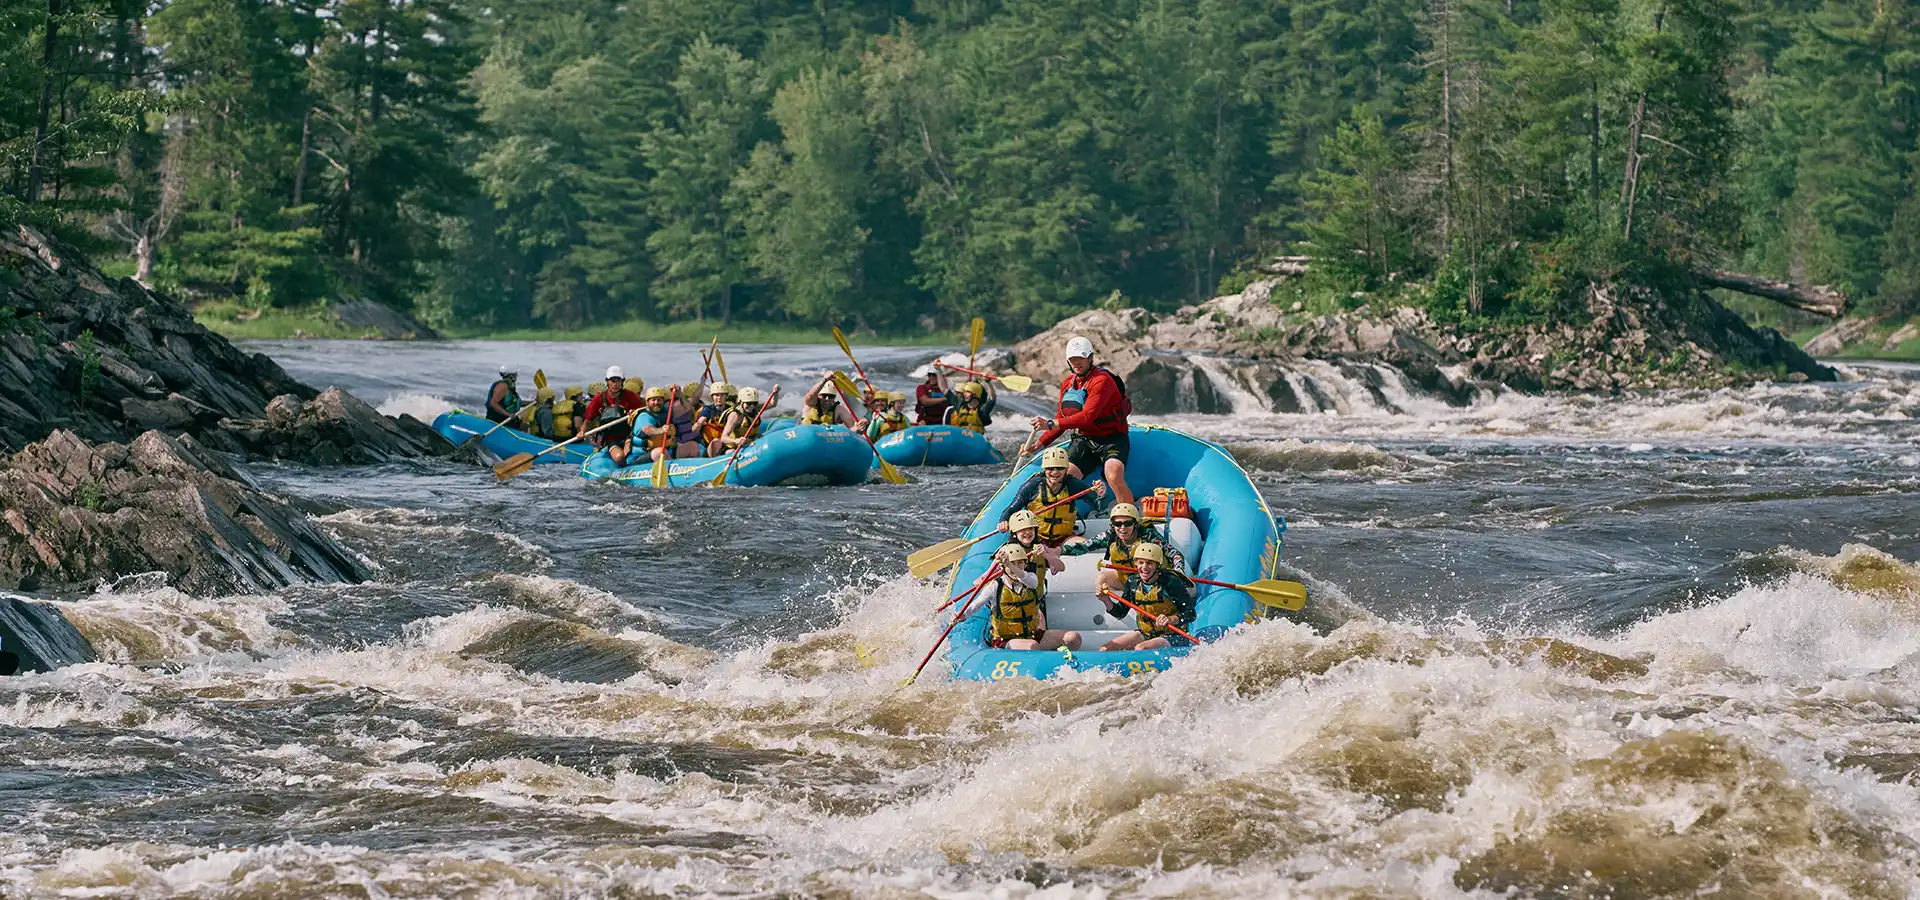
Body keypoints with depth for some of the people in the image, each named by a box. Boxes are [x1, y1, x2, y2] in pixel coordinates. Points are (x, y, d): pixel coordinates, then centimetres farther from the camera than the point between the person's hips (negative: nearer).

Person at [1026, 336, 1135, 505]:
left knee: (1114, 477, -32)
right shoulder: (1068, 384, 8)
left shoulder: (1102, 380, -17)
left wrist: (1051, 424, -30)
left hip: (1111, 439, -6)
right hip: (1084, 439, 6)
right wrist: (1038, 444, 5)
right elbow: (1062, 422, 16)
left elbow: (1087, 417, -27)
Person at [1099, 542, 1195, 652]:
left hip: (1173, 638, -6)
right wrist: (1107, 601, -9)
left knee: (1140, 649, -35)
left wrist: (1172, 619, -32)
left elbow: (1191, 614, -14)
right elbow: (1120, 613, 9)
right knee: (1105, 650, -8)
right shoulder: (1132, 582, -1)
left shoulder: (1172, 583, -17)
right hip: (1145, 634, 6)